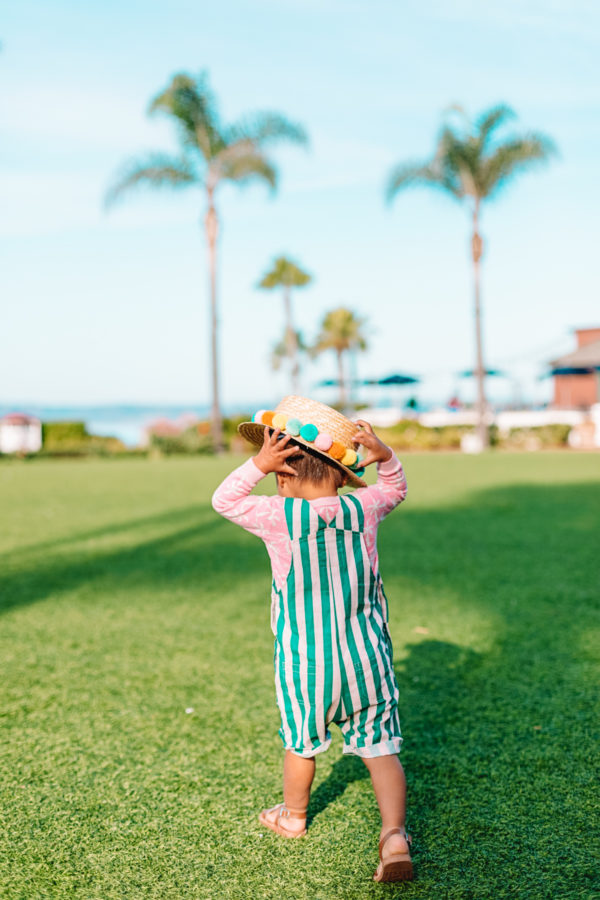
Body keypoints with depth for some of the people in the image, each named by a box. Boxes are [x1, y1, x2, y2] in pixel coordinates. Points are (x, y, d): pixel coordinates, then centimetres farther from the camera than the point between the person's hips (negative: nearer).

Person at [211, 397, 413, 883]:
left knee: (302, 742, 19)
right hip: (366, 656, 2)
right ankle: (395, 834, -8)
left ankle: (293, 816, 42)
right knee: (380, 746, 6)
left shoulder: (278, 518, -15)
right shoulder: (363, 508, -5)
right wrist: (384, 455, -1)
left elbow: (223, 500, 0)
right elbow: (396, 489, 17)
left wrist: (257, 464, -12)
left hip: (305, 663, -2)